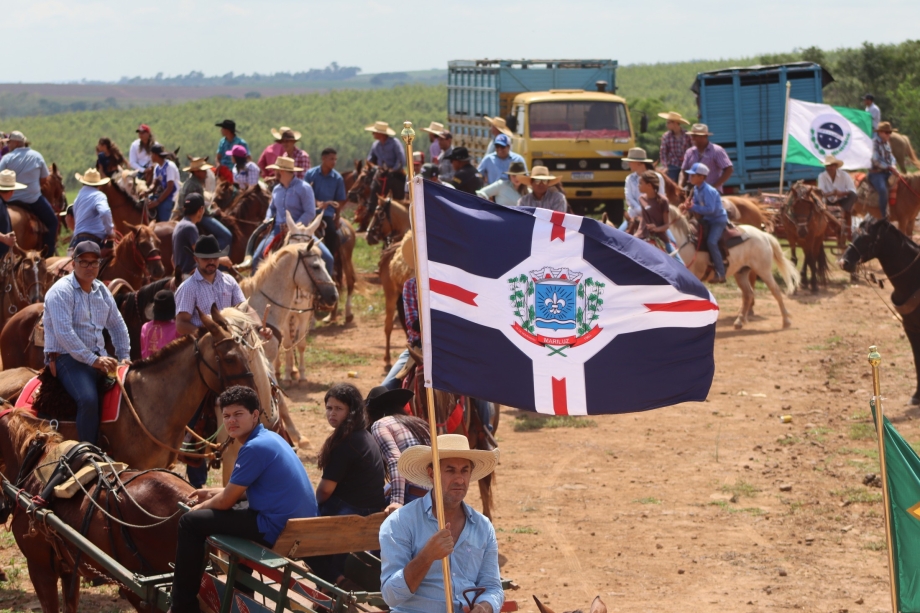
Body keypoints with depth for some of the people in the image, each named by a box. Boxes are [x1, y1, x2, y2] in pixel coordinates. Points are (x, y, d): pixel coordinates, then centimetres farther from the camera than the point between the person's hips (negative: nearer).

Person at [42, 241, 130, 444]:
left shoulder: (101, 291, 13)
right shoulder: (62, 291, -12)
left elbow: (117, 326, 22)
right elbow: (64, 333, -23)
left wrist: (124, 357, 8)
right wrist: (93, 360, -25)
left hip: (98, 357, 8)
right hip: (67, 358, -8)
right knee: (88, 399, -32)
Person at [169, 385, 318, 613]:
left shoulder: (255, 447, -17)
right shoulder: (270, 438, 13)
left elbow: (226, 501, -11)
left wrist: (200, 507, 8)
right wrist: (213, 493, 25)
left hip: (277, 531, -10)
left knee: (190, 522, -2)